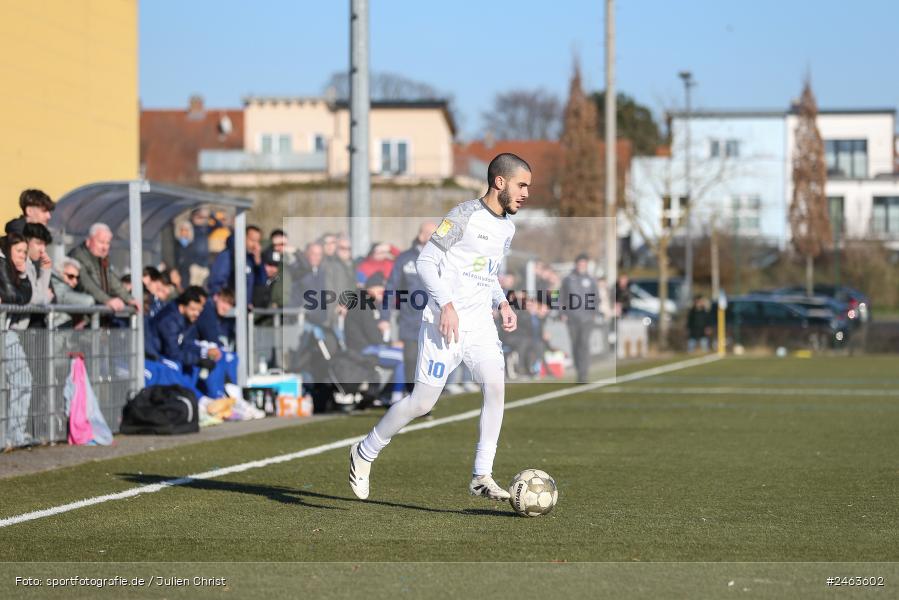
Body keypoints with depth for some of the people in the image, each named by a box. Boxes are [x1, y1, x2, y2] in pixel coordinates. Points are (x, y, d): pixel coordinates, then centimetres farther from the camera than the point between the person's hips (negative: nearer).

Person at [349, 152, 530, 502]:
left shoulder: (507, 227, 13)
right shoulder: (465, 215, -12)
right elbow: (425, 261, -14)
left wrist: (502, 303, 7)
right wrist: (446, 304, -24)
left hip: (481, 324, 6)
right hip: (445, 323, -6)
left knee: (496, 385, -16)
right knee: (423, 401, -3)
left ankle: (481, 476, -11)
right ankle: (365, 452, 19)